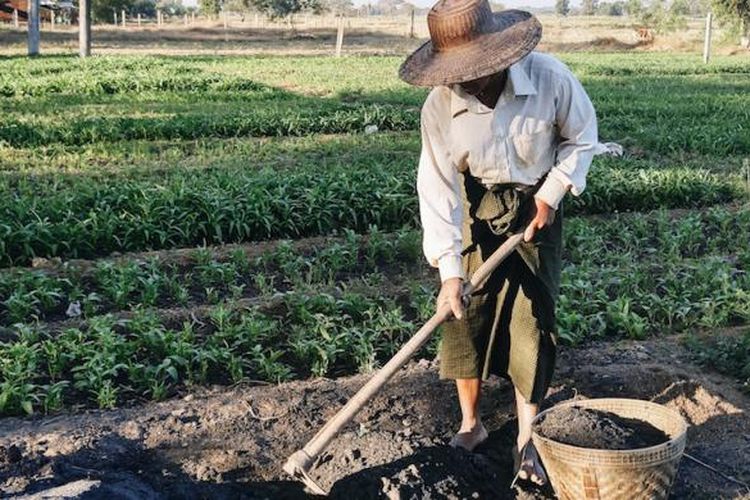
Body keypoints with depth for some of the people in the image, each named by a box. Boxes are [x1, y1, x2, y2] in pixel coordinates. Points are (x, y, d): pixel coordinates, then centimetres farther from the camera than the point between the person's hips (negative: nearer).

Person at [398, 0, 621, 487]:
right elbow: (439, 189, -22)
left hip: (537, 204, 0)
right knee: (467, 313, 0)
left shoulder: (550, 78, -25)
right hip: (476, 205, 1)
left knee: (534, 318, -2)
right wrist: (450, 269, -27)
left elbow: (582, 135, -6)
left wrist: (552, 192, -15)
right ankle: (470, 424, 19)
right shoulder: (439, 106, -24)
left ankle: (528, 438, 11)